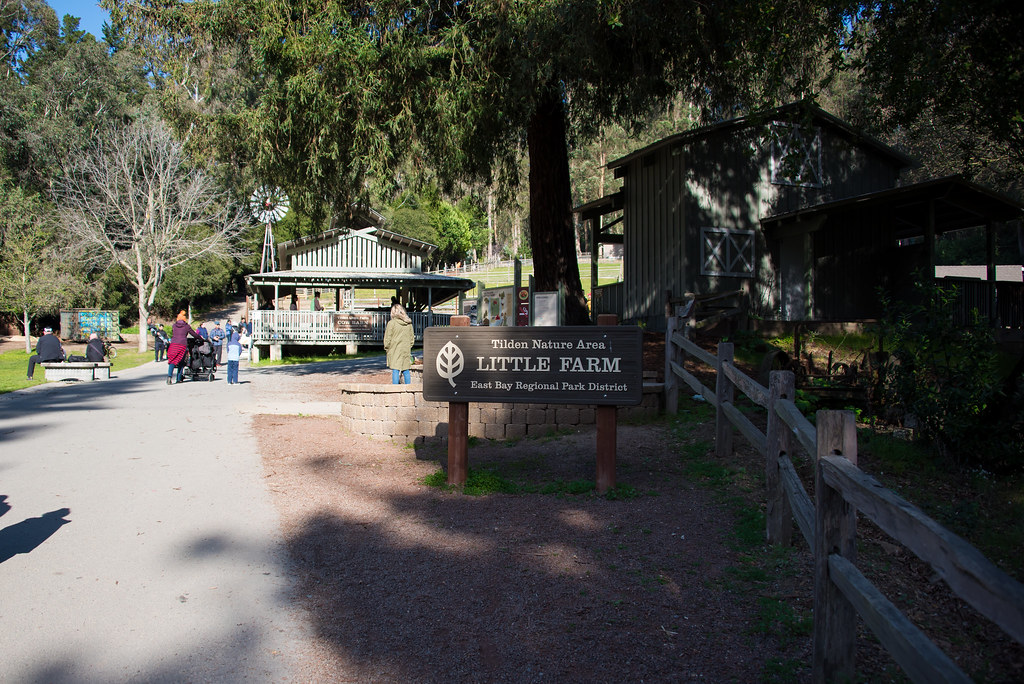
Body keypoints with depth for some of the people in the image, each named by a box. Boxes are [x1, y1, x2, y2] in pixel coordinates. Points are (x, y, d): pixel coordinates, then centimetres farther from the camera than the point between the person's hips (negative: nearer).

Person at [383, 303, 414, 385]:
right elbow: (411, 338, 12)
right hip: (406, 350, 5)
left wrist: (386, 348, 8)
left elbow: (387, 339, -6)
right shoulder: (409, 323, 4)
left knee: (395, 371, -1)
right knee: (406, 371, 11)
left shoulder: (391, 323, -11)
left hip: (395, 351, -4)